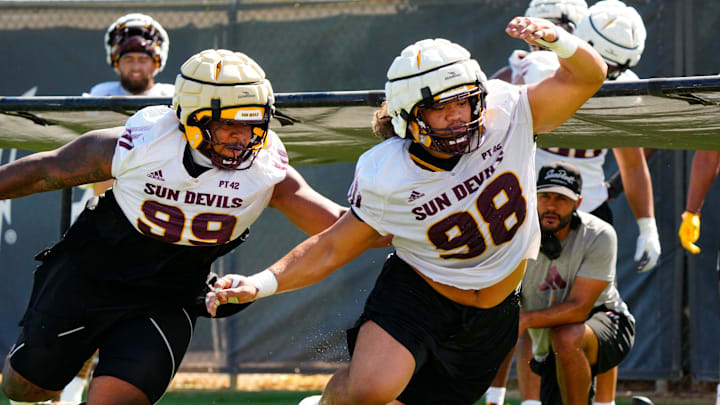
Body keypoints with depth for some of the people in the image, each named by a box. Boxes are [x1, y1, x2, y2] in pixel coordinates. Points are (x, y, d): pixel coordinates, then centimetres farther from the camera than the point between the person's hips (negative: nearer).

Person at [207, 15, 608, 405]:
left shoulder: (505, 118, -16)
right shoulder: (386, 177, -18)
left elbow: (587, 77, -14)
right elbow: (333, 248, -7)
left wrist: (557, 39, -37)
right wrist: (261, 284, -19)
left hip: (492, 317, 3)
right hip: (415, 295, -3)